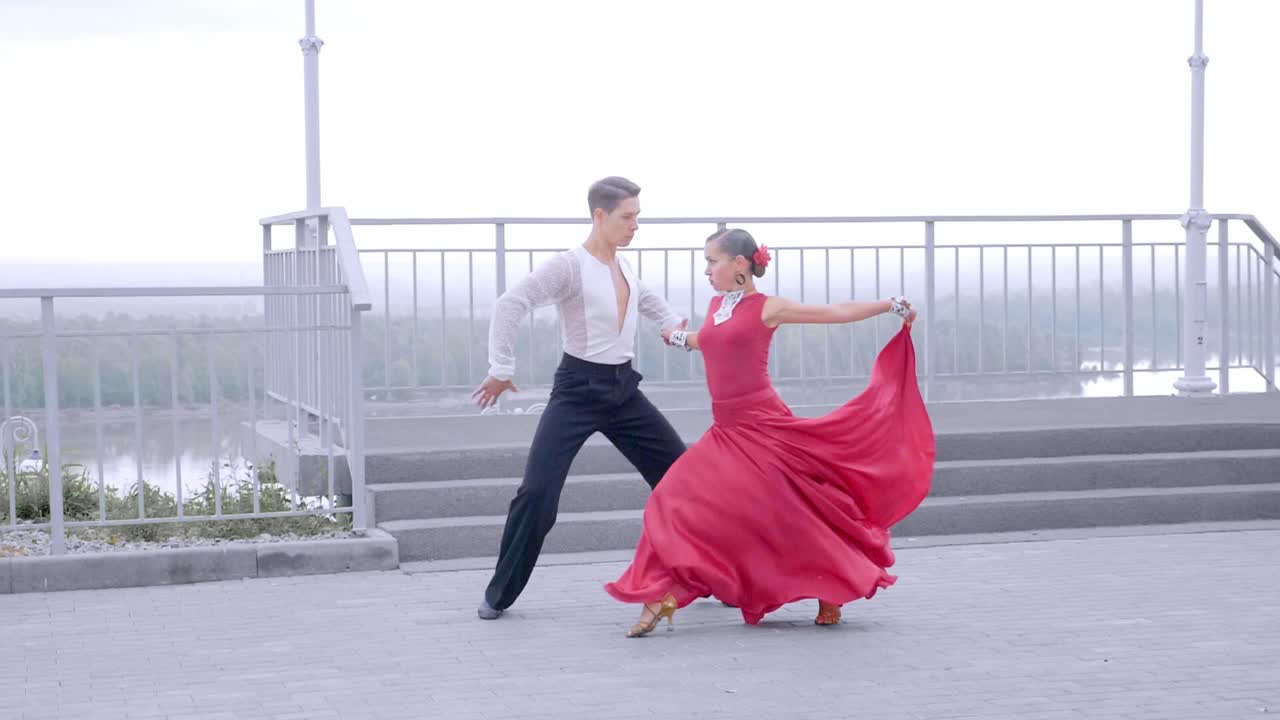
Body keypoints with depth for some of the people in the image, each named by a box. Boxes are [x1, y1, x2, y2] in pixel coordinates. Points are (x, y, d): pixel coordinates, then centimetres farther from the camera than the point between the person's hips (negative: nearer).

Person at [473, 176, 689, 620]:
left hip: (624, 391, 7)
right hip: (578, 390, -7)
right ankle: (500, 594, 0)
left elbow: (645, 298, 34)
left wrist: (672, 323, 18)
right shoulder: (570, 266, -12)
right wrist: (501, 370, -21)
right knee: (538, 491, -14)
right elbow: (511, 305, -20)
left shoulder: (624, 268, 9)